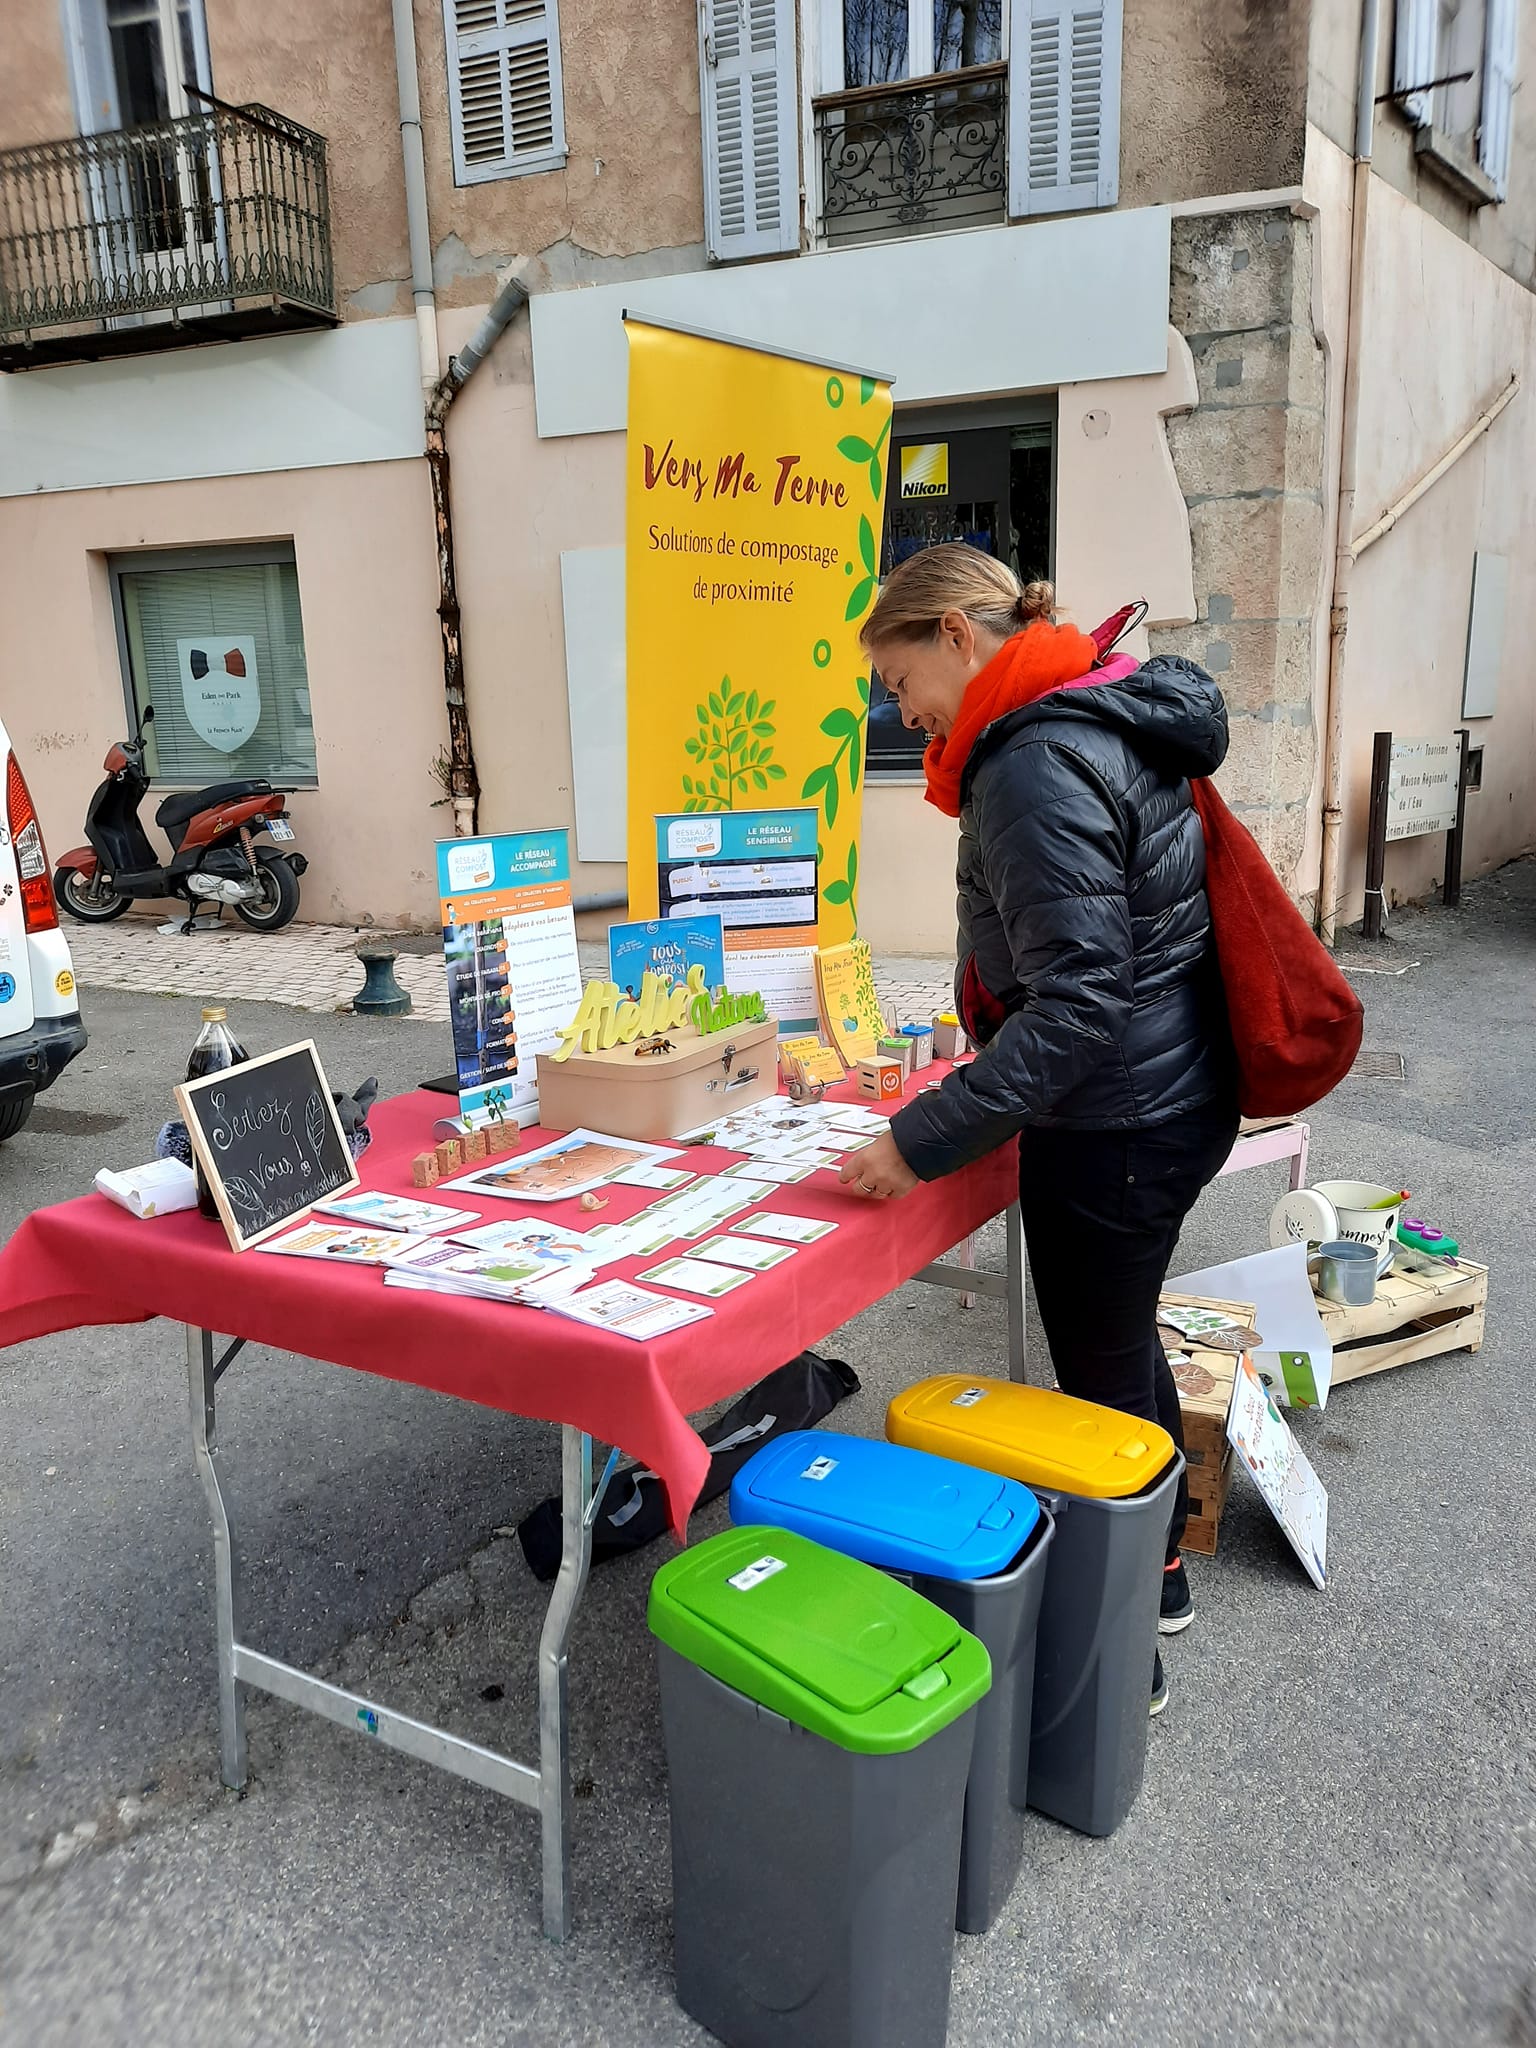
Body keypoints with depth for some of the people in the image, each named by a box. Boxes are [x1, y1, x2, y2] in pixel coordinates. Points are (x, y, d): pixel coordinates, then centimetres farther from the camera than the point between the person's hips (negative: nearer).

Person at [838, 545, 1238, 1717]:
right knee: (1125, 1348, 24)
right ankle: (1157, 1575, 45)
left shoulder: (1037, 764, -23)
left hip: (1114, 1128, -10)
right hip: (1175, 1095, 10)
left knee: (1099, 1379, 7)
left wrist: (922, 1142, -26)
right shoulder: (1111, 721, 8)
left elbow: (1076, 1003, -28)